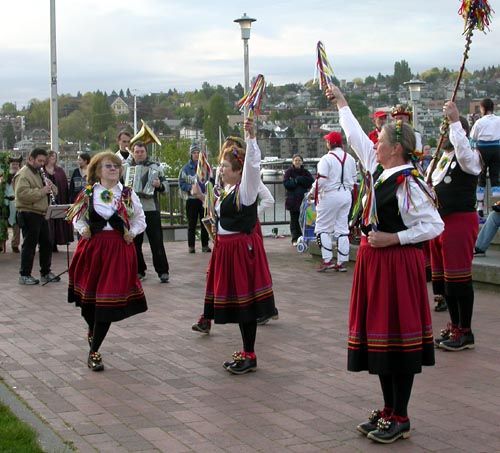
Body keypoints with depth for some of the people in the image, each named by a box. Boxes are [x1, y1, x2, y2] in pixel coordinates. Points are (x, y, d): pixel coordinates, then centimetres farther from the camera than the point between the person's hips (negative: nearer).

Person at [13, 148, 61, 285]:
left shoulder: (39, 173, 20)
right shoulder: (23, 174, -10)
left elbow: (54, 192, 22)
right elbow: (22, 193, -25)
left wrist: (51, 186, -1)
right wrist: (41, 191, -25)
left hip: (41, 214, 9)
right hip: (29, 215, -9)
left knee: (46, 244, 12)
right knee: (29, 245, -3)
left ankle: (46, 272, 22)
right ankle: (24, 275, 4)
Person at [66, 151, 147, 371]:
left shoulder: (128, 194, 5)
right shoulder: (88, 193, 4)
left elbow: (140, 219, 14)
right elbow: (77, 217, 15)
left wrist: (132, 233, -4)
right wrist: (83, 230, -4)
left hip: (118, 249, -1)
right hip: (92, 247, 1)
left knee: (108, 300, -5)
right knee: (87, 295, 8)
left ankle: (94, 351, 2)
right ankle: (92, 329, 44)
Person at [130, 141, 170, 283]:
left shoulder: (154, 167, 3)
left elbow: (165, 185, 0)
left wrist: (159, 185, -20)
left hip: (151, 209, -3)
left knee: (156, 241, -5)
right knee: (135, 242, 8)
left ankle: (163, 271, -1)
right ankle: (139, 270, 19)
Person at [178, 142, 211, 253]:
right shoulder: (186, 168, 0)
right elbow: (181, 183, -1)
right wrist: (190, 188, -15)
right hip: (191, 199, -2)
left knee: (205, 223, 5)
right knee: (192, 224, 3)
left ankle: (205, 245, 13)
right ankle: (191, 246, 10)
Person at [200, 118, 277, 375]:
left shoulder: (245, 189, -11)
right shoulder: (226, 190, 13)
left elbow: (252, 165, -27)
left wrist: (251, 137, -36)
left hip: (242, 247, -9)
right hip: (225, 246, 9)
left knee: (244, 301, -4)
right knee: (236, 301, 13)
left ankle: (249, 356, 5)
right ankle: (246, 353, 23)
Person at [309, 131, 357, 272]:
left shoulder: (327, 159, -14)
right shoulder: (350, 159, 5)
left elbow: (321, 180, -18)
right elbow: (354, 178, 13)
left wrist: (312, 194, -3)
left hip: (330, 195, -6)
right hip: (347, 195, 6)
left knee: (323, 228, 4)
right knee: (342, 229, 10)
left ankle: (327, 260, -3)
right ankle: (341, 262, 10)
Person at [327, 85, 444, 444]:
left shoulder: (408, 184, -17)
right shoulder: (379, 169, 6)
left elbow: (434, 225, -17)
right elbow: (356, 136, 21)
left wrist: (393, 238, -21)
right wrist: (341, 103, 31)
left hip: (397, 263, -9)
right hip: (374, 262, 9)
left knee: (398, 337, -2)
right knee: (377, 336, 13)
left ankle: (401, 418, 8)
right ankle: (389, 411, 24)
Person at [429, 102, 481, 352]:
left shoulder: (470, 156, -7)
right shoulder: (442, 156, 17)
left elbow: (463, 153, -32)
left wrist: (455, 121, -32)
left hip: (460, 220, -9)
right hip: (439, 220, 9)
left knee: (459, 278, -7)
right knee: (443, 278, 12)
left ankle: (465, 332, 0)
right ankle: (454, 326, 22)